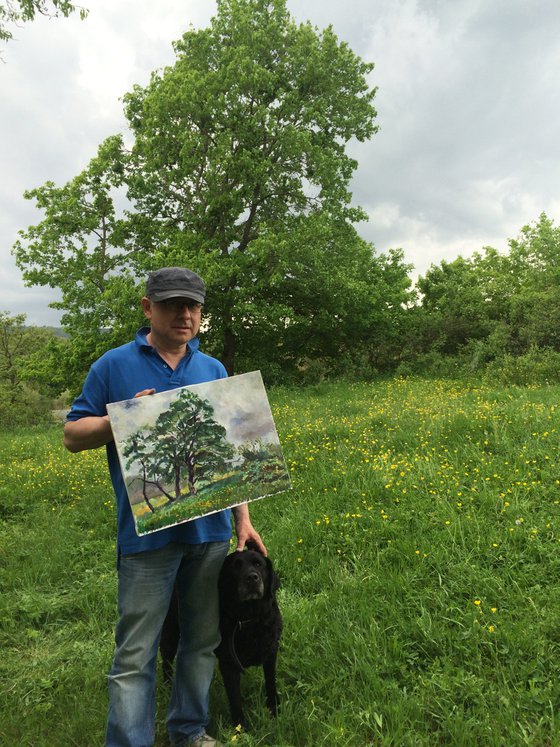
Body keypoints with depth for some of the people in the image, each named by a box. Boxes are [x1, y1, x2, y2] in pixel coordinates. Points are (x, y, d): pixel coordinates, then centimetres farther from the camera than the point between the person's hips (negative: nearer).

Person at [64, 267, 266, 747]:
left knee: (203, 639, 16)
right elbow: (73, 436, 1)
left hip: (210, 529, 4)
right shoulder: (114, 366, -1)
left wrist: (243, 518, 5)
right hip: (147, 532, -3)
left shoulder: (214, 369, 8)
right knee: (135, 654, 3)